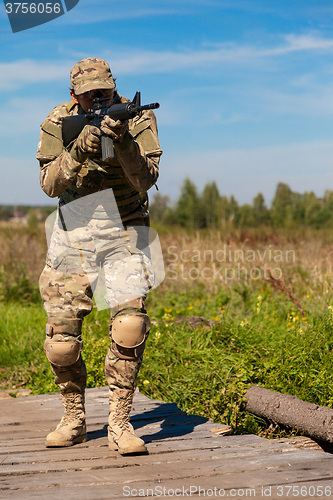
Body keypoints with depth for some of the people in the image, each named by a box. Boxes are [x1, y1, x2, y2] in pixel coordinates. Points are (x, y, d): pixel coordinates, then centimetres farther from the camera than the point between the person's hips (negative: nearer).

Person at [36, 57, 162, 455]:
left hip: (122, 232, -2)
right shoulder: (58, 122, -2)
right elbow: (51, 185, -11)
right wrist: (79, 151, -27)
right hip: (72, 232, 2)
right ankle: (74, 418, 23)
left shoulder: (137, 117, -6)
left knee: (130, 324, -19)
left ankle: (119, 423, -7)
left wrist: (122, 139, -31)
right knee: (61, 339, 1)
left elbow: (145, 180, -17)